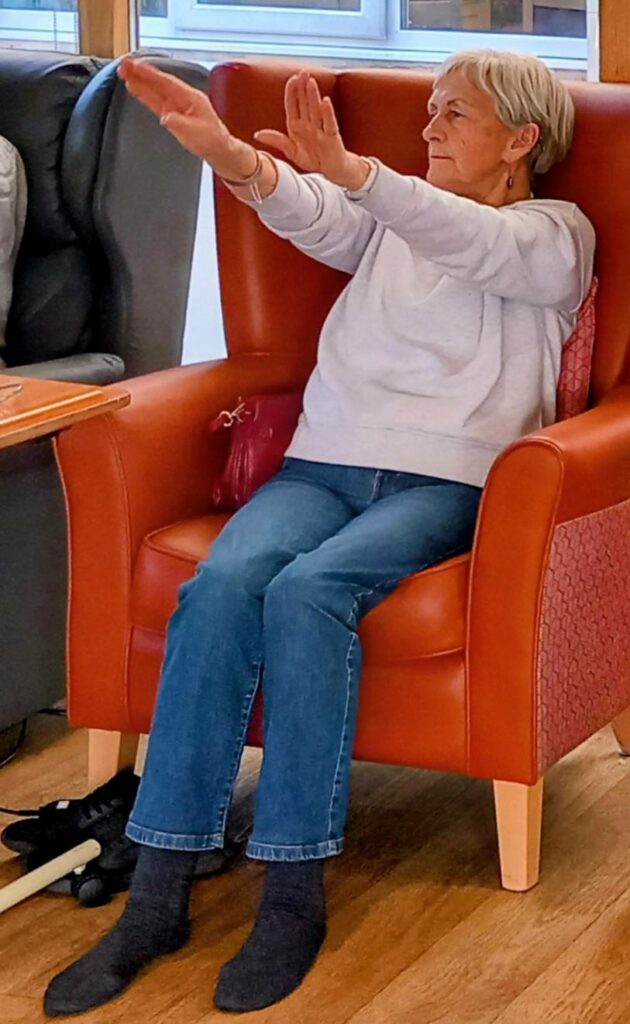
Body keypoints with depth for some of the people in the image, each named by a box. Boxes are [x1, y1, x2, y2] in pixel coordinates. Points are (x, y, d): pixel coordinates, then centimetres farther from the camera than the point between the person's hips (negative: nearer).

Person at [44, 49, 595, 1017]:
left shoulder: (557, 233, 9)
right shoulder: (390, 216, 23)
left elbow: (479, 245, -16)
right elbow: (310, 215, 0)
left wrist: (351, 169, -33)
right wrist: (229, 154, -23)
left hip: (446, 477, -4)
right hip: (324, 462, 4)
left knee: (307, 591, -34)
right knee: (219, 586, -27)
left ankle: (295, 897, -28)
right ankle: (158, 898, -26)